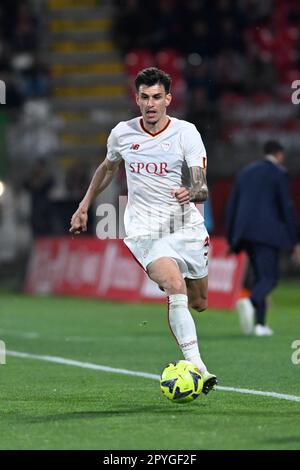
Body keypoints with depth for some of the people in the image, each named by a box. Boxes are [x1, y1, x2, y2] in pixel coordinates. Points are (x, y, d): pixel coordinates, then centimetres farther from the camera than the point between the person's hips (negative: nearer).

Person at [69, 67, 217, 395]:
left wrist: (193, 193, -38)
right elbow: (108, 168, 24)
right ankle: (196, 366, -33)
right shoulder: (122, 133, 1)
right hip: (144, 228, -1)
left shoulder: (186, 132, -6)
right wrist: (84, 205, 27)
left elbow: (202, 188, -15)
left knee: (199, 303, 11)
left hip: (186, 224, 2)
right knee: (176, 288, -27)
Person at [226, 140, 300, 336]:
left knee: (261, 277, 15)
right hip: (267, 232, -6)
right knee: (269, 278, -7)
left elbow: (232, 206, 15)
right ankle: (249, 303, -38)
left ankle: (260, 324, 6)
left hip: (245, 231, 6)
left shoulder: (245, 172, 17)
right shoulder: (280, 173, -1)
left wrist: (231, 239, 19)